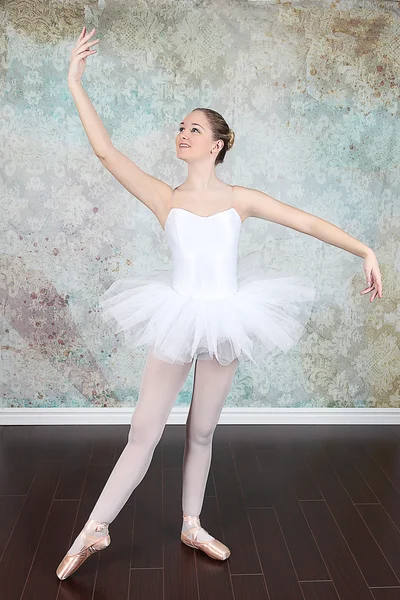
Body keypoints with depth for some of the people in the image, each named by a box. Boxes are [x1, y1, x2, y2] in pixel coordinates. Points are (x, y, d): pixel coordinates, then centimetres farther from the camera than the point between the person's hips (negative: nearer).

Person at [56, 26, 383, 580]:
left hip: (225, 322, 1)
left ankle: (192, 527, 35)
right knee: (143, 433, 3)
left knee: (202, 432, 16)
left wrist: (366, 251, -3)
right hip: (177, 320, -1)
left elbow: (311, 223, 1)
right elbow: (105, 149, -9)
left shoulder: (241, 199, 0)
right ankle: (94, 530, 20)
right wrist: (76, 84, -10)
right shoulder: (165, 198, -3)